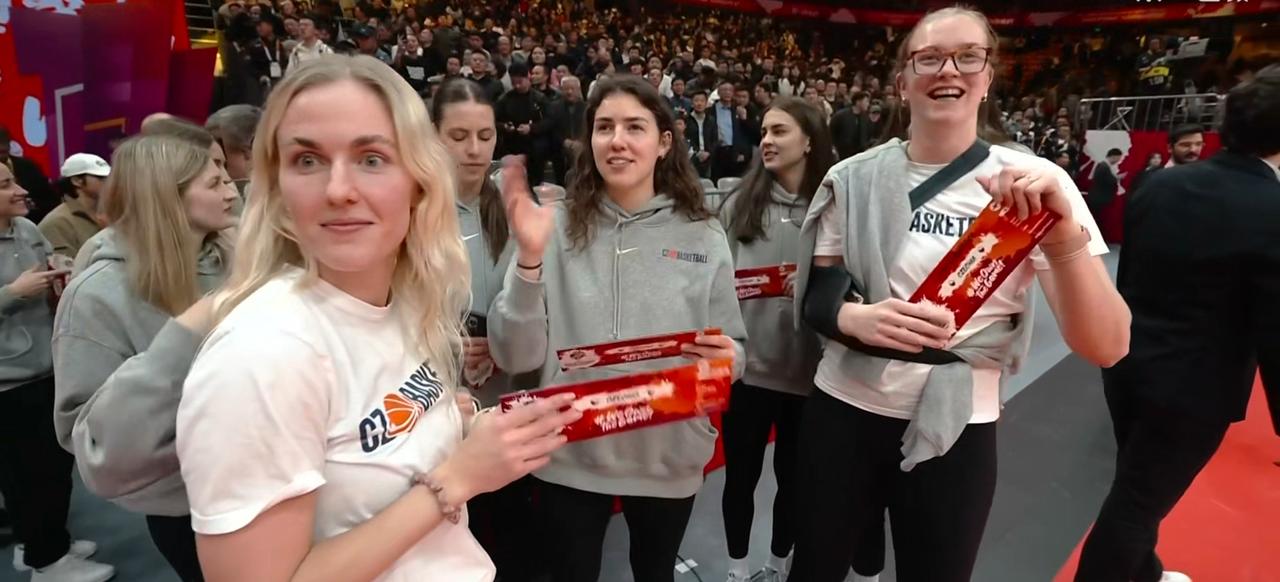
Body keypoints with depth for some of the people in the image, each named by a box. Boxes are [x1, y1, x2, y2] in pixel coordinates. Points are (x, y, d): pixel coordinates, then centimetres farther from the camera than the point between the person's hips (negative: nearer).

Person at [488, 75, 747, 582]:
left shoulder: (702, 235, -3)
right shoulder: (558, 227, -7)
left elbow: (733, 350, 4)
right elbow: (515, 357, -11)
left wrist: (727, 359, -18)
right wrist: (529, 258, -24)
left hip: (669, 458, 1)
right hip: (569, 457, -1)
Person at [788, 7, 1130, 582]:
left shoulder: (1036, 183, -8)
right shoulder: (854, 178, -3)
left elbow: (1107, 347, -13)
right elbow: (815, 296, 1)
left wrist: (1065, 237, -31)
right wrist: (856, 318, -22)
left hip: (954, 430, -1)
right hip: (841, 409, 2)